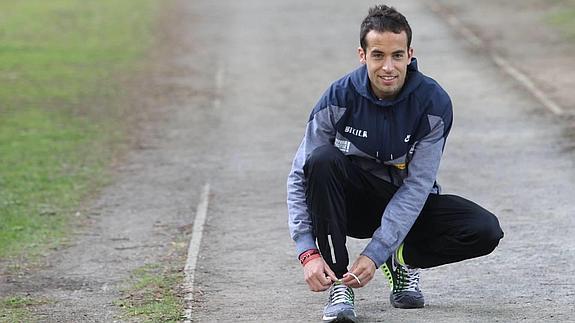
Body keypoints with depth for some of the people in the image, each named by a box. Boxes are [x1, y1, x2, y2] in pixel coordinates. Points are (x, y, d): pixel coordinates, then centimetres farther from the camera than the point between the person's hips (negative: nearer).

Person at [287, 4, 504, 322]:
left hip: (407, 205, 1)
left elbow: (416, 186, -21)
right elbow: (300, 177, -16)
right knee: (323, 158, -33)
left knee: (486, 231, -24)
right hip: (353, 202, -1)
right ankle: (338, 282, -23)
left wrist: (374, 255, -29)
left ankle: (403, 259, 3)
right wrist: (308, 253, -28)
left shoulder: (434, 103, -19)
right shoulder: (339, 98, -19)